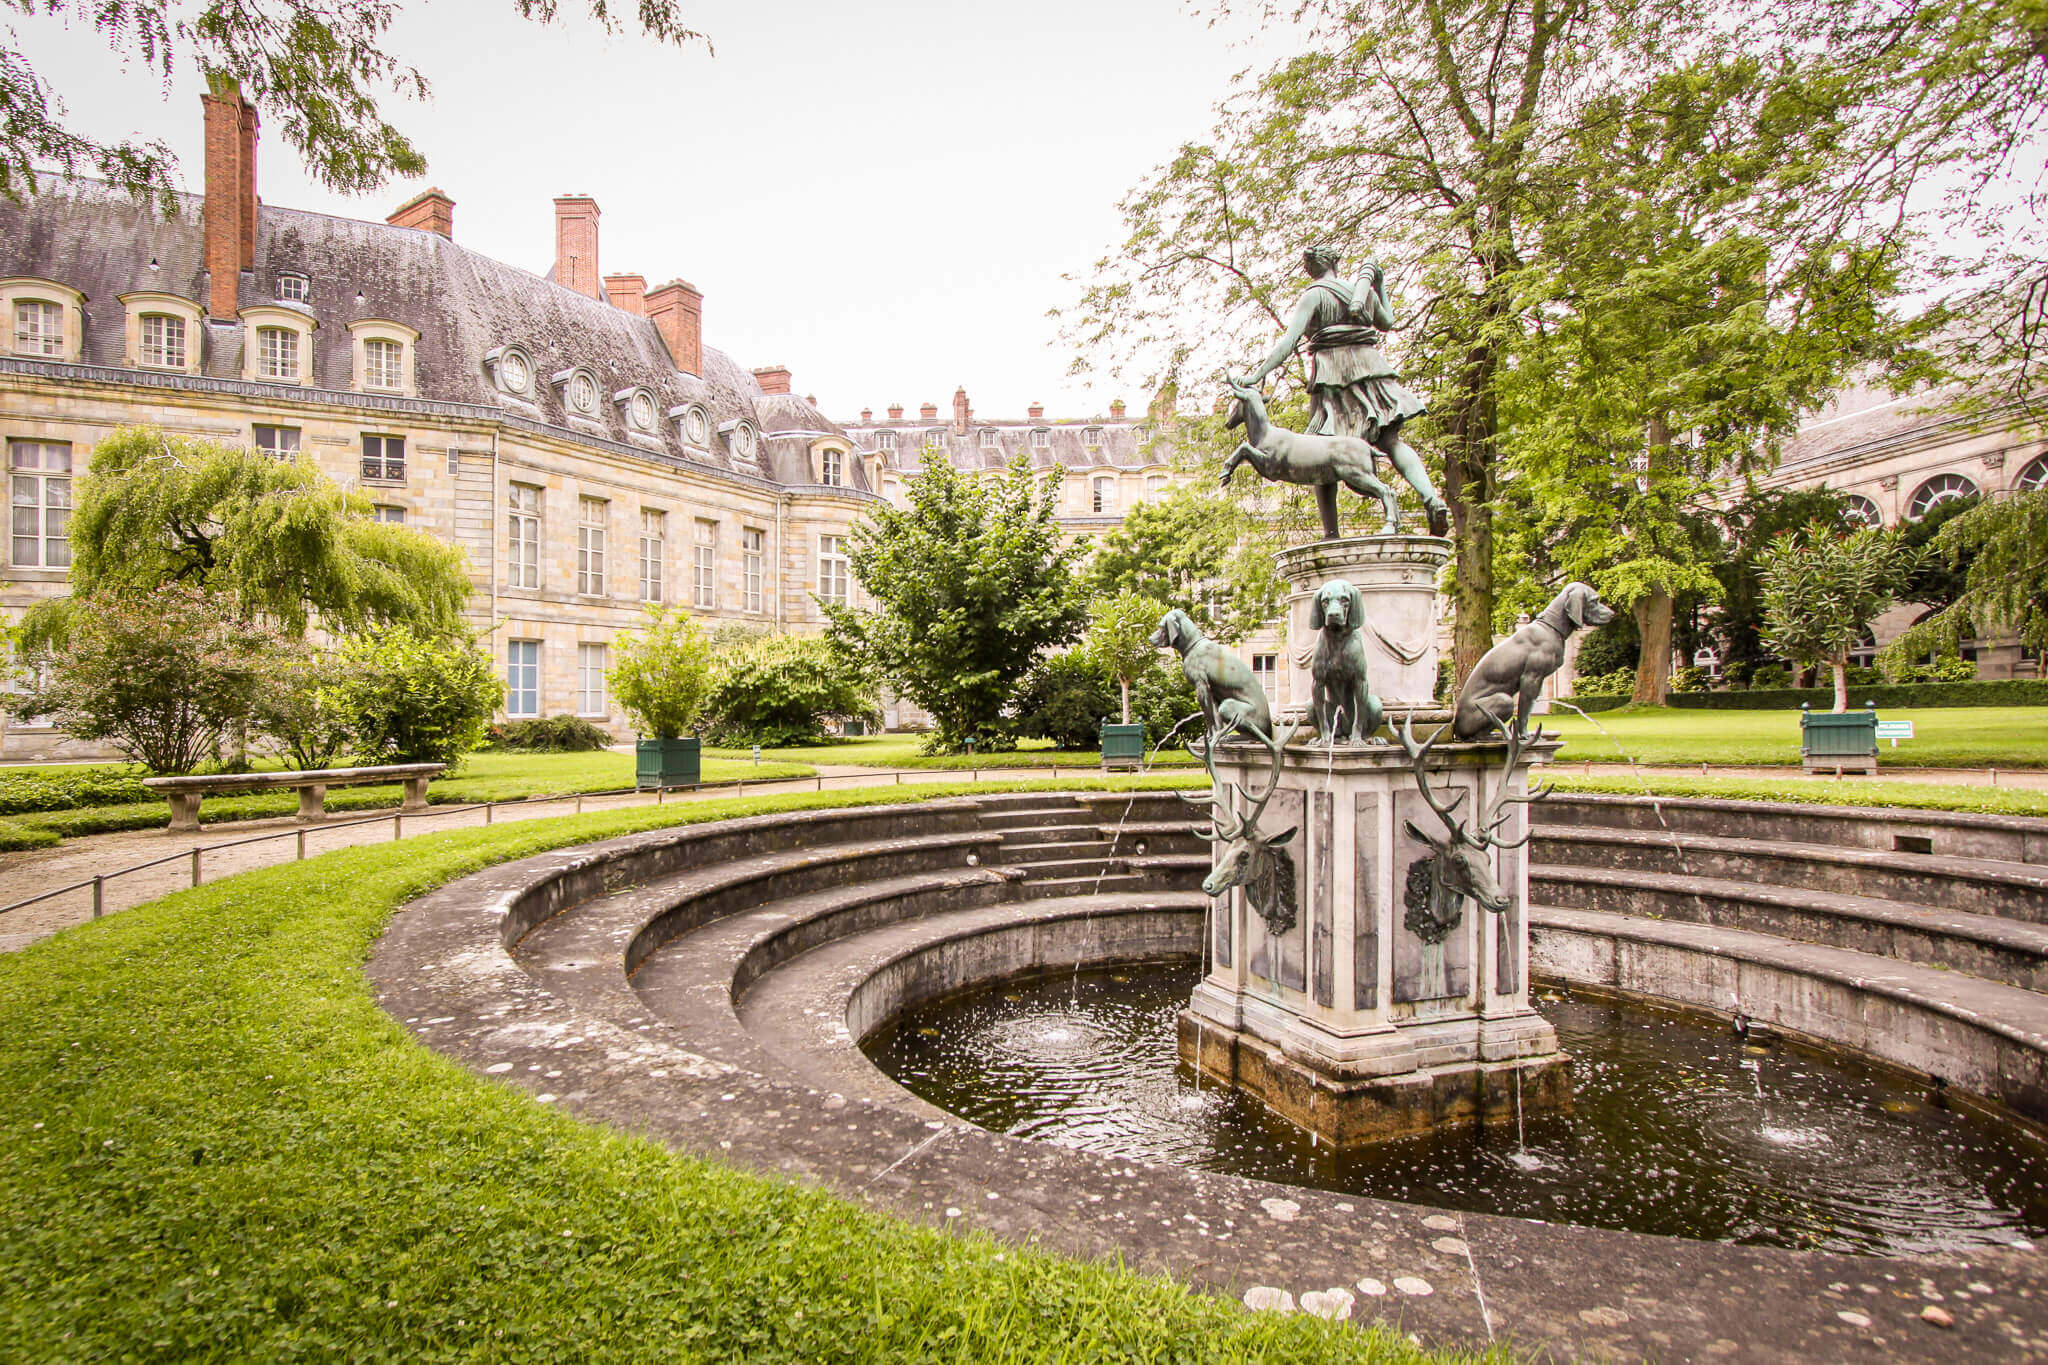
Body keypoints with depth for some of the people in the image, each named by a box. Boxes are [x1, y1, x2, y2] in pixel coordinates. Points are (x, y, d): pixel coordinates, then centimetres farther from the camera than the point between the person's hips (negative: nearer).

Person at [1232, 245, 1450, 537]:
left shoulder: (1314, 296, 1)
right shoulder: (1365, 290, 16)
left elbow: (1290, 341, -11)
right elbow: (1387, 323, 34)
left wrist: (1257, 375, -12)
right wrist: (1381, 287, 41)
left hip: (1333, 375, -4)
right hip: (1370, 367, 4)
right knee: (1392, 441, 1)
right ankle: (1431, 498, -22)